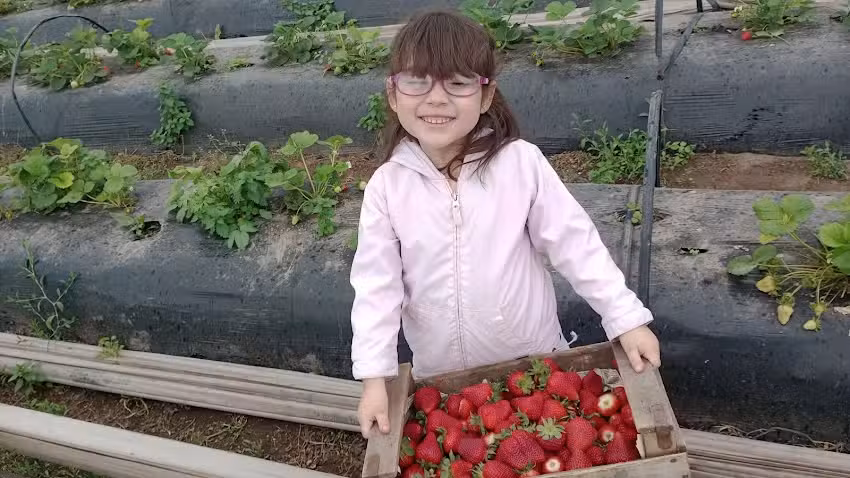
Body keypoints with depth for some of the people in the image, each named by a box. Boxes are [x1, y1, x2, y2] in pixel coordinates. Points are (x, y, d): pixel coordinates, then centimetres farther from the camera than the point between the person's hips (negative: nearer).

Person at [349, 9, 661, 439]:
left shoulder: (521, 163, -17)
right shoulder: (387, 186, -13)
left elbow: (576, 245, -11)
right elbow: (376, 285, -10)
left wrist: (626, 318, -12)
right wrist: (374, 375, -14)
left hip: (534, 360, -1)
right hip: (440, 377, 1)